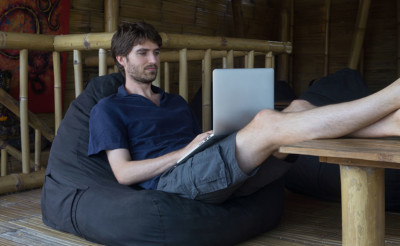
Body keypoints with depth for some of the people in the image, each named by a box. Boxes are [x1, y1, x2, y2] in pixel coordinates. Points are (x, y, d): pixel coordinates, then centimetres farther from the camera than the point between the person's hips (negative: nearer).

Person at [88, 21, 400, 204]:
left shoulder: (176, 102, 31)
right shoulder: (108, 110, 10)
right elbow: (123, 172, -3)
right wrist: (186, 151, -12)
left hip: (216, 174, 7)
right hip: (169, 179, -7)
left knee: (298, 108, -12)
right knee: (267, 123, -28)